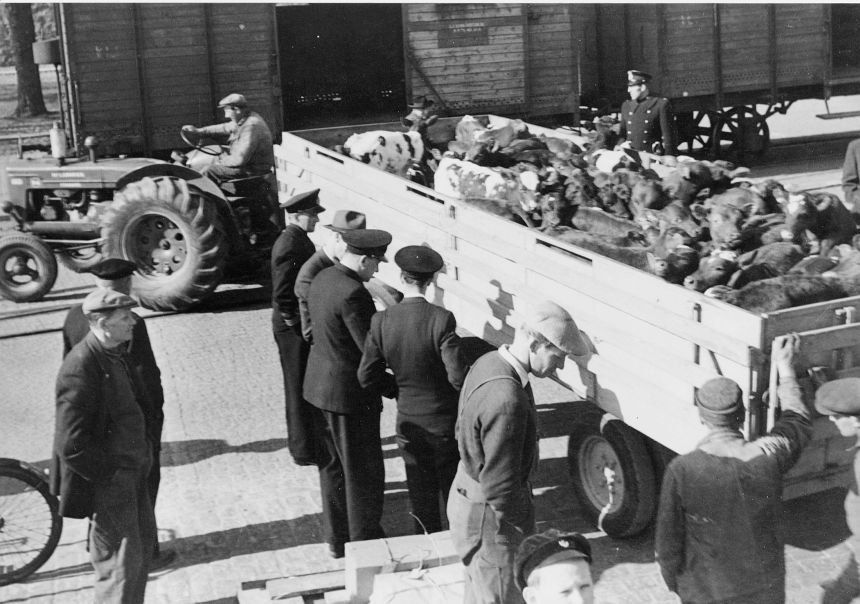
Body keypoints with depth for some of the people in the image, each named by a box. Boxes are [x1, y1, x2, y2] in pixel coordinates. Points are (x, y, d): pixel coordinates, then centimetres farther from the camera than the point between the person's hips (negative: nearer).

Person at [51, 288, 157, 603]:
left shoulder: (117, 354, 5)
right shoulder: (79, 368, -24)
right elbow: (71, 444, -25)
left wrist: (143, 451, 12)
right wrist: (112, 473, -18)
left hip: (131, 469, 10)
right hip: (105, 482, -10)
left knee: (144, 544, 22)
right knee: (121, 564, -1)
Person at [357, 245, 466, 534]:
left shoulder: (381, 321, -10)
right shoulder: (441, 319, -21)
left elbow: (366, 377, -4)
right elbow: (458, 377, -24)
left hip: (409, 425, 3)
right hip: (446, 423, -3)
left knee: (422, 502, 16)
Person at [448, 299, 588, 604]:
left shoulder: (490, 362, -2)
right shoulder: (506, 400, -34)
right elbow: (500, 487, -30)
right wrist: (526, 525, -13)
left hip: (467, 491, 10)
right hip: (490, 513, -10)